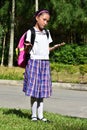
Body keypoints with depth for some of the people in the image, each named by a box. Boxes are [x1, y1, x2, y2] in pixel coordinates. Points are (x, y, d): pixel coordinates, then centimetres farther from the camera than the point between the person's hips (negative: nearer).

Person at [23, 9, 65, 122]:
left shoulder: (47, 33, 14)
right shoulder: (31, 32, -4)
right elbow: (26, 50, -7)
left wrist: (56, 46, 2)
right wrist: (27, 46, -29)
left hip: (45, 63, 5)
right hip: (34, 62, -5)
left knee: (42, 90, 6)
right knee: (34, 90, -4)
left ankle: (40, 115, 12)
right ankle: (34, 115, 6)